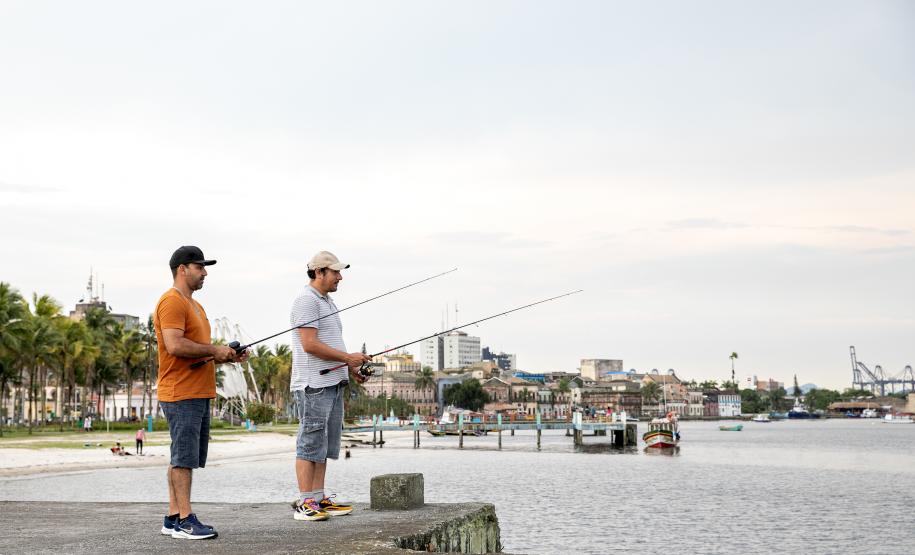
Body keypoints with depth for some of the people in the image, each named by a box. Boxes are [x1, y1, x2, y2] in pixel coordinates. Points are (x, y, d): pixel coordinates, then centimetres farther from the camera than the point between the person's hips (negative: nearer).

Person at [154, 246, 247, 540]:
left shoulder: (195, 305, 23)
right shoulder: (171, 302, -10)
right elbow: (175, 345, -22)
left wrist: (229, 356, 10)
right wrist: (215, 350, -15)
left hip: (199, 394, 10)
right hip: (180, 394, -10)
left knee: (184, 458, 11)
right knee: (183, 457, -9)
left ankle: (173, 518, 15)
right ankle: (185, 520, -8)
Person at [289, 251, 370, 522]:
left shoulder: (328, 302, 21)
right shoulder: (306, 301, -11)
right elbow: (310, 345, -19)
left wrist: (351, 368, 13)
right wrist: (348, 357, -14)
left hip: (333, 383, 10)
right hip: (313, 385, -10)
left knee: (325, 445, 10)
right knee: (311, 443, -8)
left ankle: (318, 499, 14)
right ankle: (304, 503, -6)